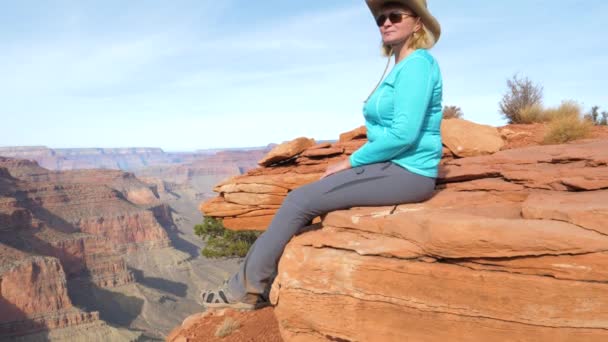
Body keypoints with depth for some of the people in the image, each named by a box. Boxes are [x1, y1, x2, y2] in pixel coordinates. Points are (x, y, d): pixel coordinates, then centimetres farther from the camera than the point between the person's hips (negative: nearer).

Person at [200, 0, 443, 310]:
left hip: (405, 173, -9)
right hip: (393, 168, 9)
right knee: (301, 199, 4)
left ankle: (247, 288, 4)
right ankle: (261, 284, 8)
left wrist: (349, 162, -13)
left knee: (299, 200, -10)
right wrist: (352, 163, 6)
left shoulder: (417, 63, -13)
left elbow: (404, 133, -23)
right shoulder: (400, 68, 17)